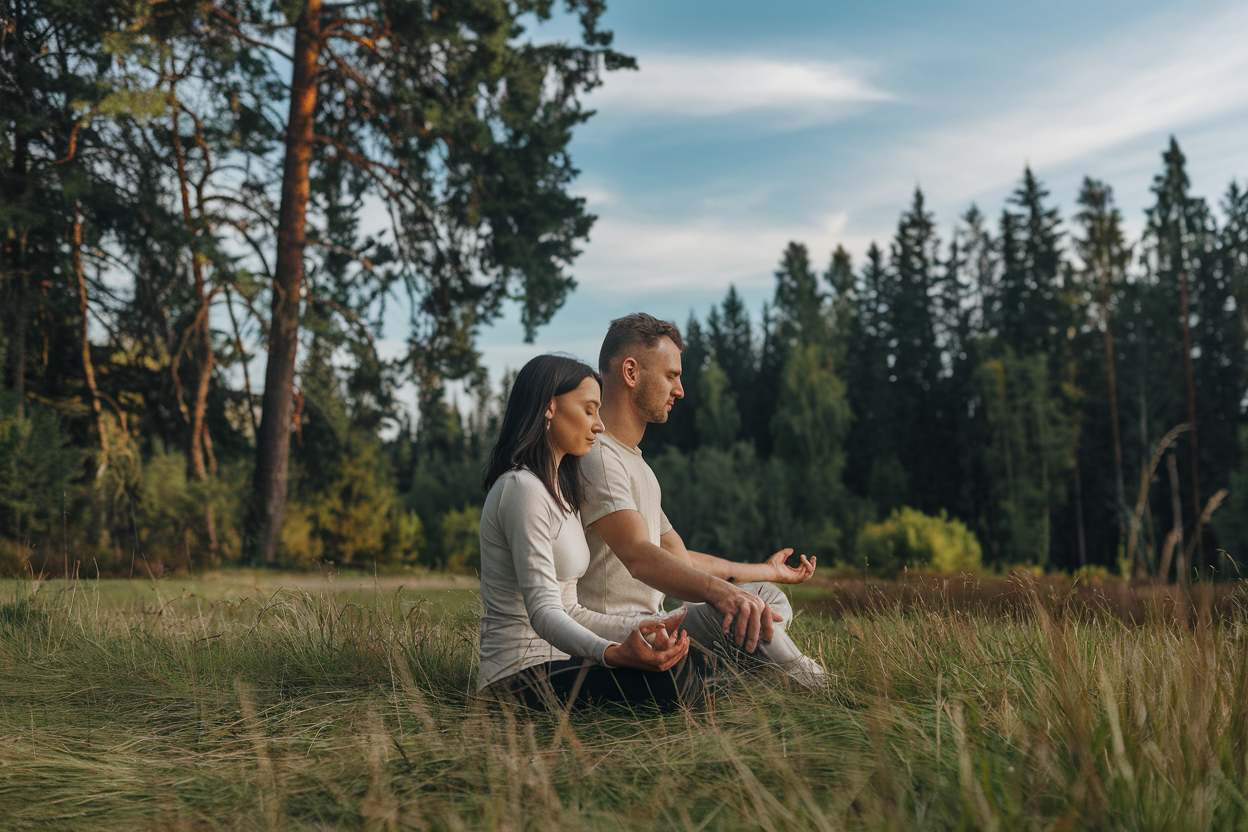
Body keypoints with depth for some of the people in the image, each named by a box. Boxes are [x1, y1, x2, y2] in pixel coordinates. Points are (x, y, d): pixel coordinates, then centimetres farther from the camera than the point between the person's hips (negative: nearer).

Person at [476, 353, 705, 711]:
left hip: (553, 663, 9)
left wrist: (640, 627, 9)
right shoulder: (523, 489, -13)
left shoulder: (558, 490, 20)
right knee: (673, 679, -26)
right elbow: (543, 612, -22)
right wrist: (611, 653, -39)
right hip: (523, 677, -9)